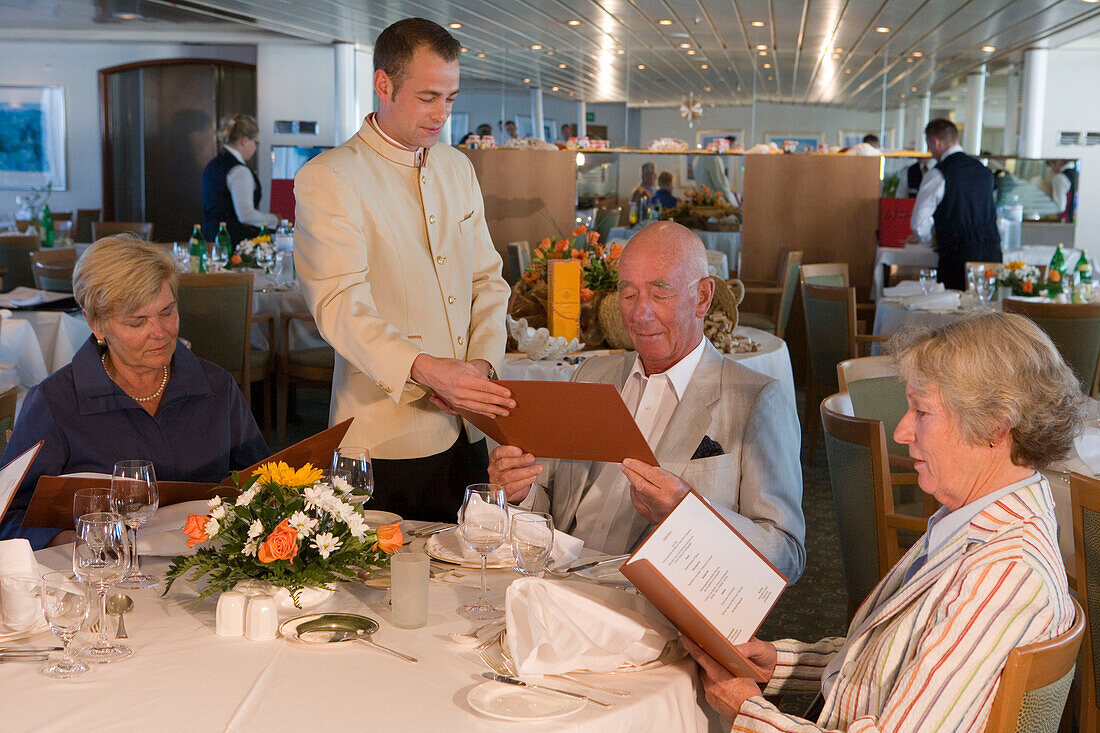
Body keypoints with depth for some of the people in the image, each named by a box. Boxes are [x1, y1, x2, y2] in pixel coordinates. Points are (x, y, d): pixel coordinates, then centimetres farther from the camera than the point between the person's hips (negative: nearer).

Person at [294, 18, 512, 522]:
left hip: (466, 432, 6)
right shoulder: (327, 179, -8)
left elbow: (487, 280, 14)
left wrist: (481, 363, -5)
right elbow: (341, 306, -20)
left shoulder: (457, 168, 14)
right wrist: (428, 370, -35)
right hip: (385, 438, -6)